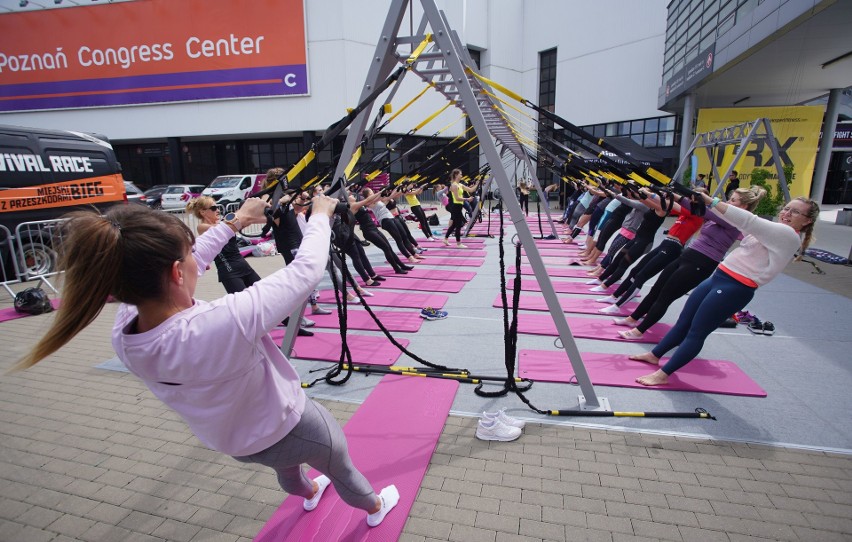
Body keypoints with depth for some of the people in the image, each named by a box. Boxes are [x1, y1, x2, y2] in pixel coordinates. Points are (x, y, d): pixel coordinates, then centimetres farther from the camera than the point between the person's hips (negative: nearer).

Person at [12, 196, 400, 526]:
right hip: (286, 428, -6)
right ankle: (374, 507, 58)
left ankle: (308, 493, 71)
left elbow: (180, 263, -7)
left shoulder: (123, 330, -22)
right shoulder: (223, 323, -45)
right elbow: (306, 271, -34)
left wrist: (235, 222, 3)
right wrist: (320, 216, -17)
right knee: (339, 467, 27)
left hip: (229, 439, 6)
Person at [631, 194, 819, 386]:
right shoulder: (774, 230, 18)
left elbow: (749, 221, -20)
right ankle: (654, 355, 25)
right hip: (718, 278, 9)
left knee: (696, 332, -6)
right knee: (683, 322, 13)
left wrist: (711, 200, -22)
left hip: (736, 288, -9)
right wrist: (709, 203, 2)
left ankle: (662, 374, 0)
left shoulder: (788, 235, -10)